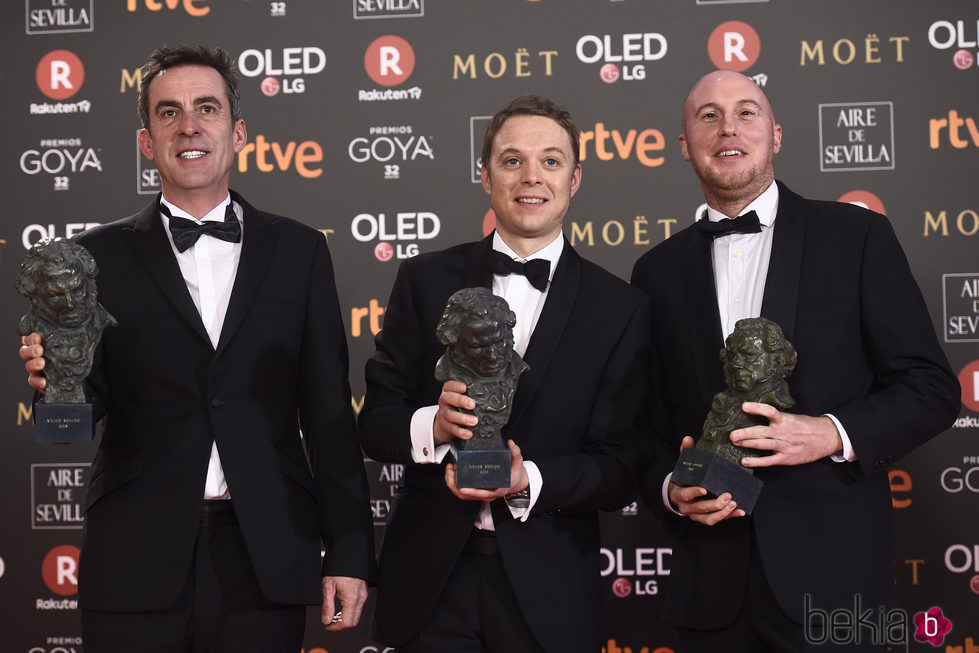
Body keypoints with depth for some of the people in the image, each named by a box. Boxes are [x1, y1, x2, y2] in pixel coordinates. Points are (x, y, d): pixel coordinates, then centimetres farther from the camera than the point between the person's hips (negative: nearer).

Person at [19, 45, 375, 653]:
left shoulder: (299, 250, 7)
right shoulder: (102, 255, 5)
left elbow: (329, 412, 6)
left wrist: (349, 553, 3)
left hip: (265, 559, 1)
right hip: (136, 561, 0)